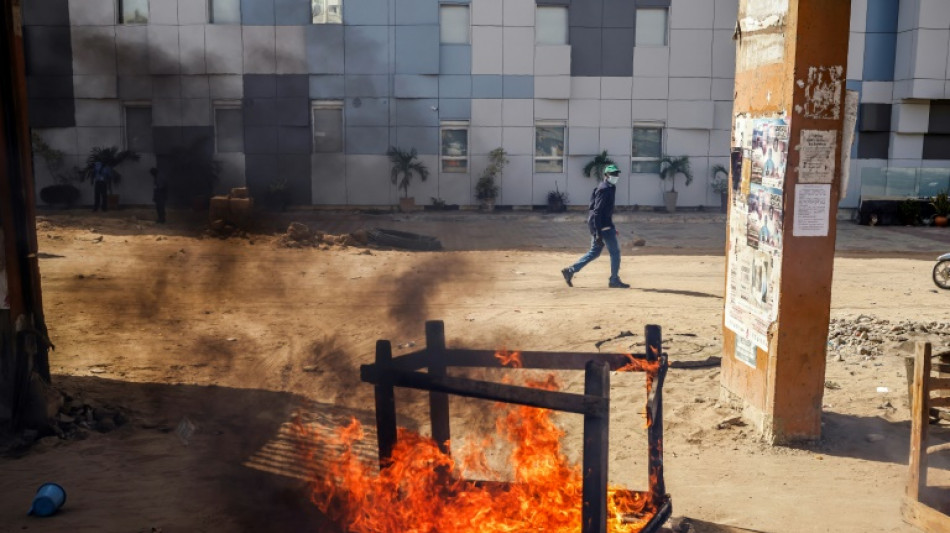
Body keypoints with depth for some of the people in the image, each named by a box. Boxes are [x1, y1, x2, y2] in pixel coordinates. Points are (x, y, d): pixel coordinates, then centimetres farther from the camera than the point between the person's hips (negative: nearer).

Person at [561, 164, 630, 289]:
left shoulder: (610, 188, 15)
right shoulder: (604, 189, -16)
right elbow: (597, 212, -21)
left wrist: (612, 227, 25)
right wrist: (598, 233, -25)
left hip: (598, 226, 10)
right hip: (603, 226, -10)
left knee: (594, 252, 14)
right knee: (615, 252, -1)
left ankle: (570, 270, 13)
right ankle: (614, 280, 7)